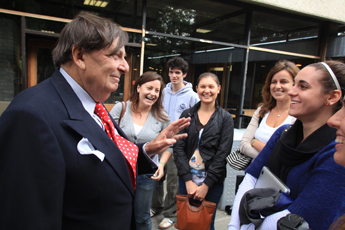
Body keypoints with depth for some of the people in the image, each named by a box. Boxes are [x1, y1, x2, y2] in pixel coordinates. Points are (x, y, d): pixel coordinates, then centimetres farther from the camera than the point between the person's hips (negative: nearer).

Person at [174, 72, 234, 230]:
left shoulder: (225, 118, -2)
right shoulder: (187, 115, 2)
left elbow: (222, 153, -7)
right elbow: (178, 148, -4)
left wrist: (206, 185, -11)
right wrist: (188, 181, -11)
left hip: (212, 182, -1)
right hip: (186, 180, 2)